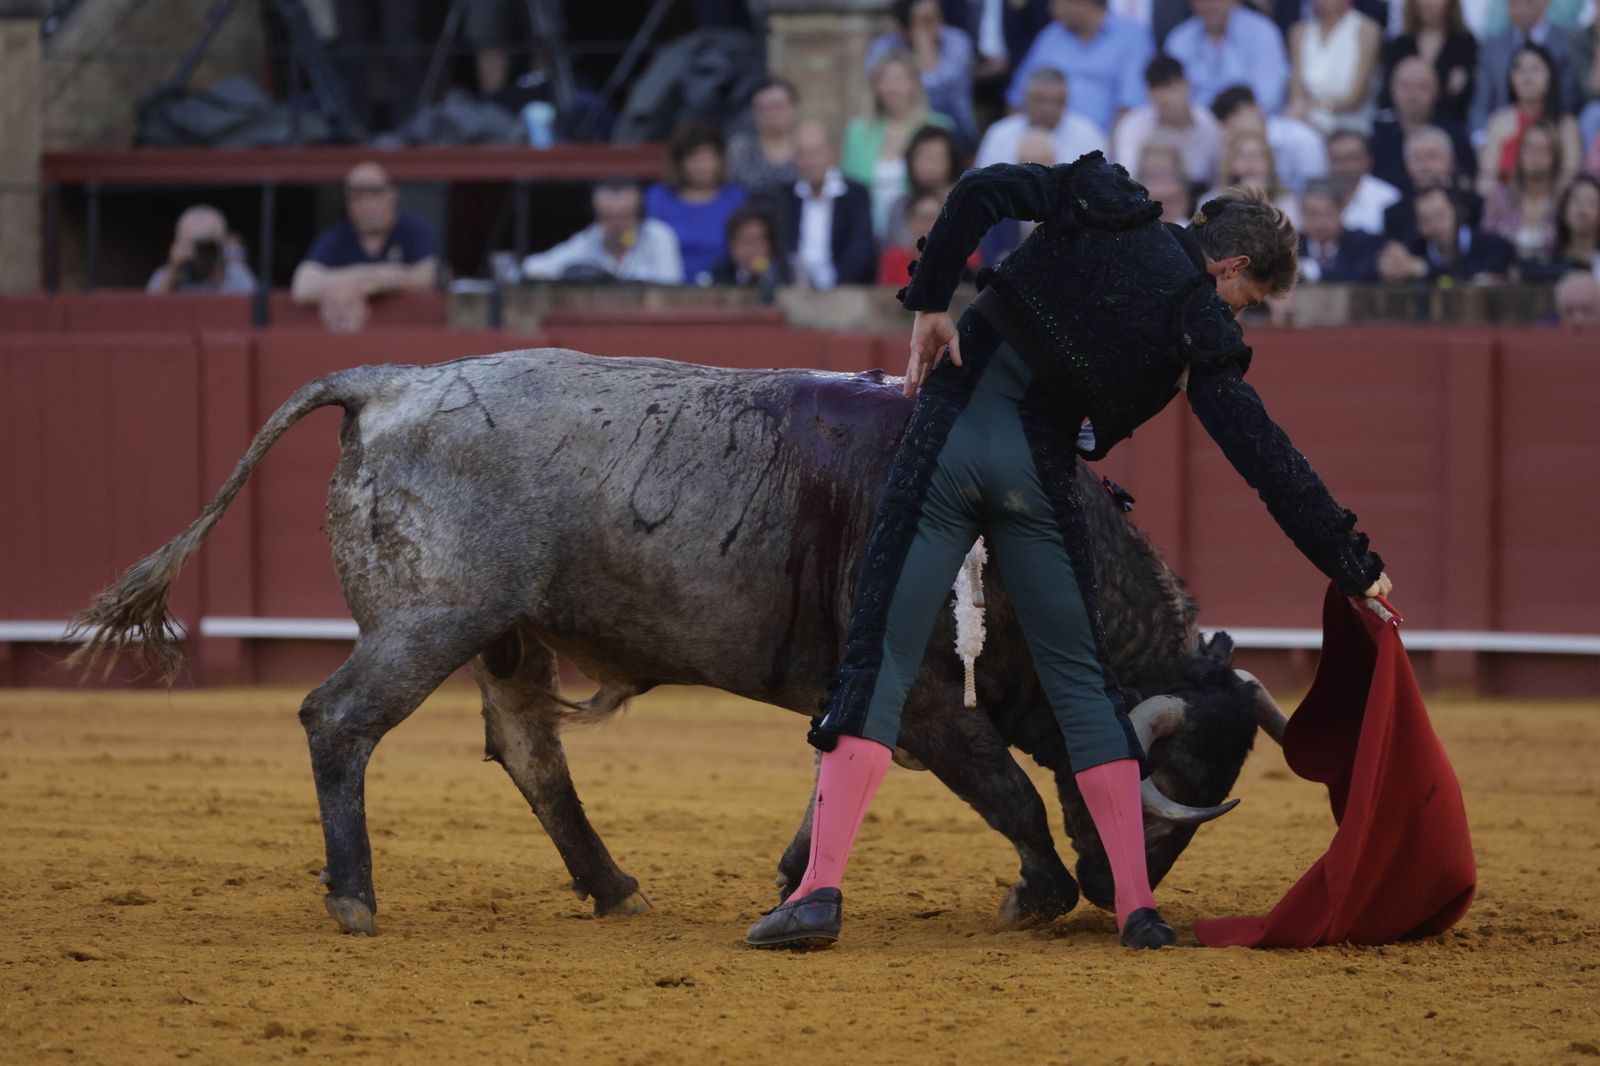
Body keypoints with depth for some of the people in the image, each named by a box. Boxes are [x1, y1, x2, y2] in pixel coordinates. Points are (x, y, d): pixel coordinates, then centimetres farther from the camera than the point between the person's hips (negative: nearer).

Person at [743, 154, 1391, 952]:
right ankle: (1137, 906, 8)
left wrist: (929, 302, 4)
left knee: (881, 658, -1)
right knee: (1080, 677, 12)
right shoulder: (1200, 329, -1)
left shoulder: (1100, 204, 7)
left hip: (948, 434, 2)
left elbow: (981, 191, -3)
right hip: (1036, 472, -1)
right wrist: (1356, 569, 1)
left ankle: (820, 890, -11)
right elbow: (1267, 460, -3)